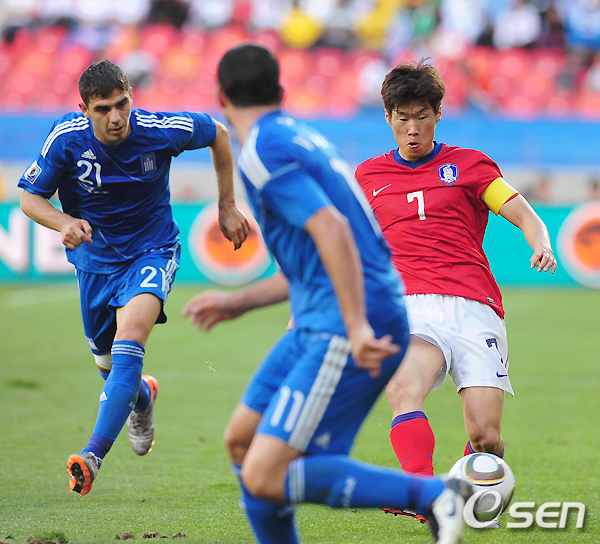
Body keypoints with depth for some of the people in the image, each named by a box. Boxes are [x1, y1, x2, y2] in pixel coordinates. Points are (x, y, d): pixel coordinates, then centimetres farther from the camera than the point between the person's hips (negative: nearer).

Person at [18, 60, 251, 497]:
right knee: (107, 361, 15)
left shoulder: (161, 130, -21)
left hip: (152, 251, -3)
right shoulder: (66, 139, -19)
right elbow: (30, 197, -8)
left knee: (130, 333, -29)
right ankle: (141, 397, 55)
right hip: (95, 257, 3)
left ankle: (95, 453, -35)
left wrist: (227, 207, 2)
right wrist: (64, 223, -30)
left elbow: (218, 134, 0)